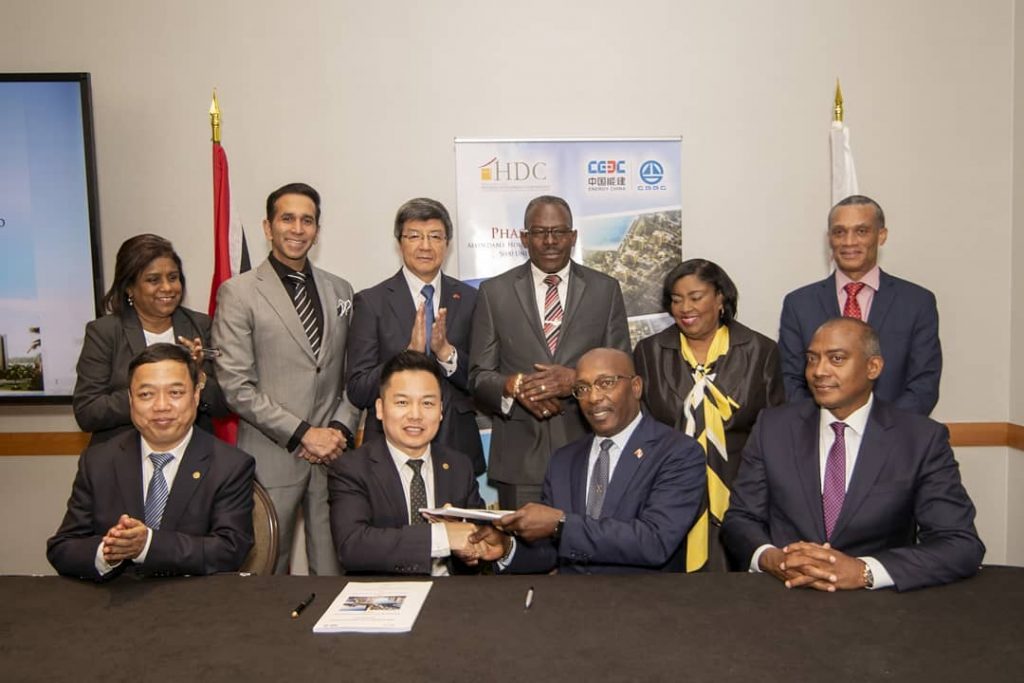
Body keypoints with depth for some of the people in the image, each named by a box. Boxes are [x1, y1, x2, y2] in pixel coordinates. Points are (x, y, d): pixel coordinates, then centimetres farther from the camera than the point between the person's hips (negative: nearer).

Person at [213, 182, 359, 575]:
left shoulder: (340, 291, 12)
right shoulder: (239, 293, -2)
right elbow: (235, 385, -9)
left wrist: (341, 428, -2)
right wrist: (302, 434, -12)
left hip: (333, 455, 4)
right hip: (272, 459, -3)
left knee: (334, 571, 7)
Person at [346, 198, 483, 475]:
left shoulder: (469, 299, 3)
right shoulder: (371, 302, -4)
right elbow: (357, 391, -8)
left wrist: (446, 351, -15)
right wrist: (410, 353, -20)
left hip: (458, 445, 2)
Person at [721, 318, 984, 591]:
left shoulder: (923, 439, -3)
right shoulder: (774, 427, 2)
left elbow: (963, 545, -8)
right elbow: (739, 519, 4)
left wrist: (862, 571, -21)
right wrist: (770, 558, -18)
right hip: (783, 595, 1)